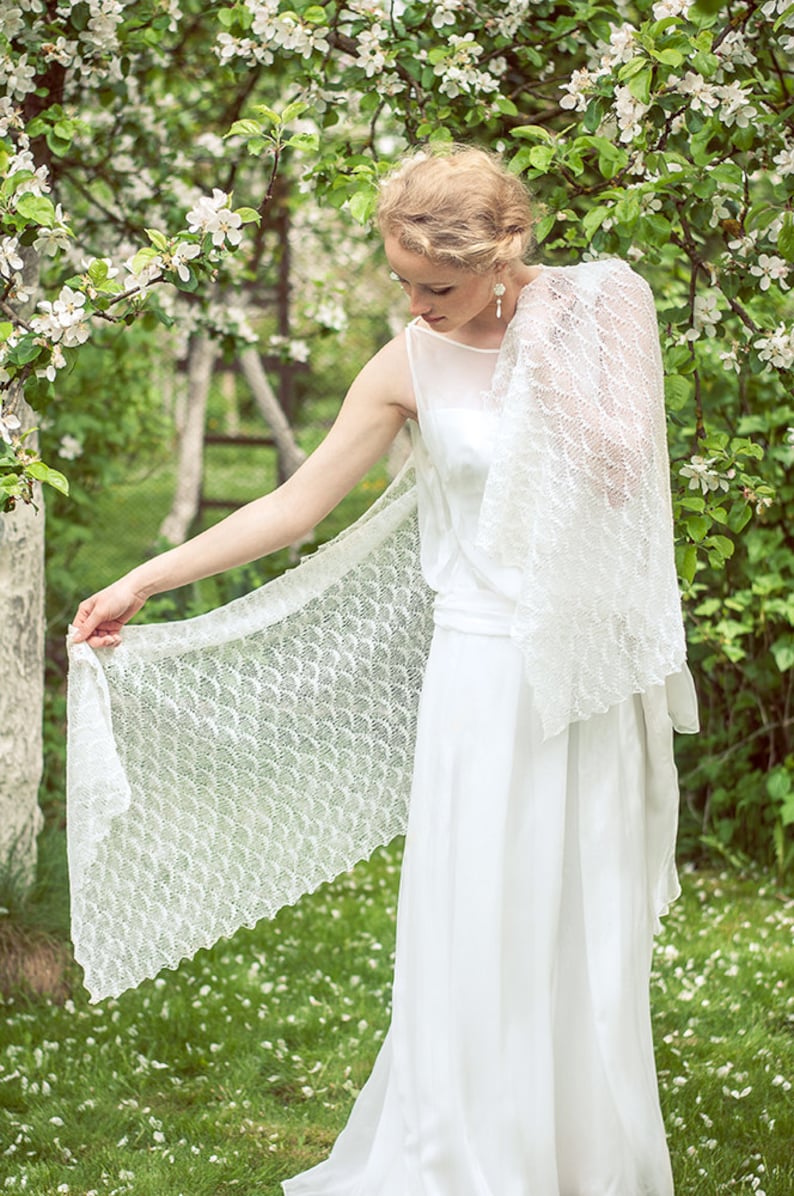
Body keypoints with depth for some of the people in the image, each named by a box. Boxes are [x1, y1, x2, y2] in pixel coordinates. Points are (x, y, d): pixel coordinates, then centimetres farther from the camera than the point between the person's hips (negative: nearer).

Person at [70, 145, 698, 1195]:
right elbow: (296, 505, 1)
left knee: (593, 923, 7)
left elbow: (627, 473, -7)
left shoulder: (602, 304, -3)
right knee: (480, 926, -1)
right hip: (487, 671, -1)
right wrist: (139, 585, -1)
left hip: (593, 666, 1)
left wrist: (548, 366, -15)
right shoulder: (409, 368, -4)